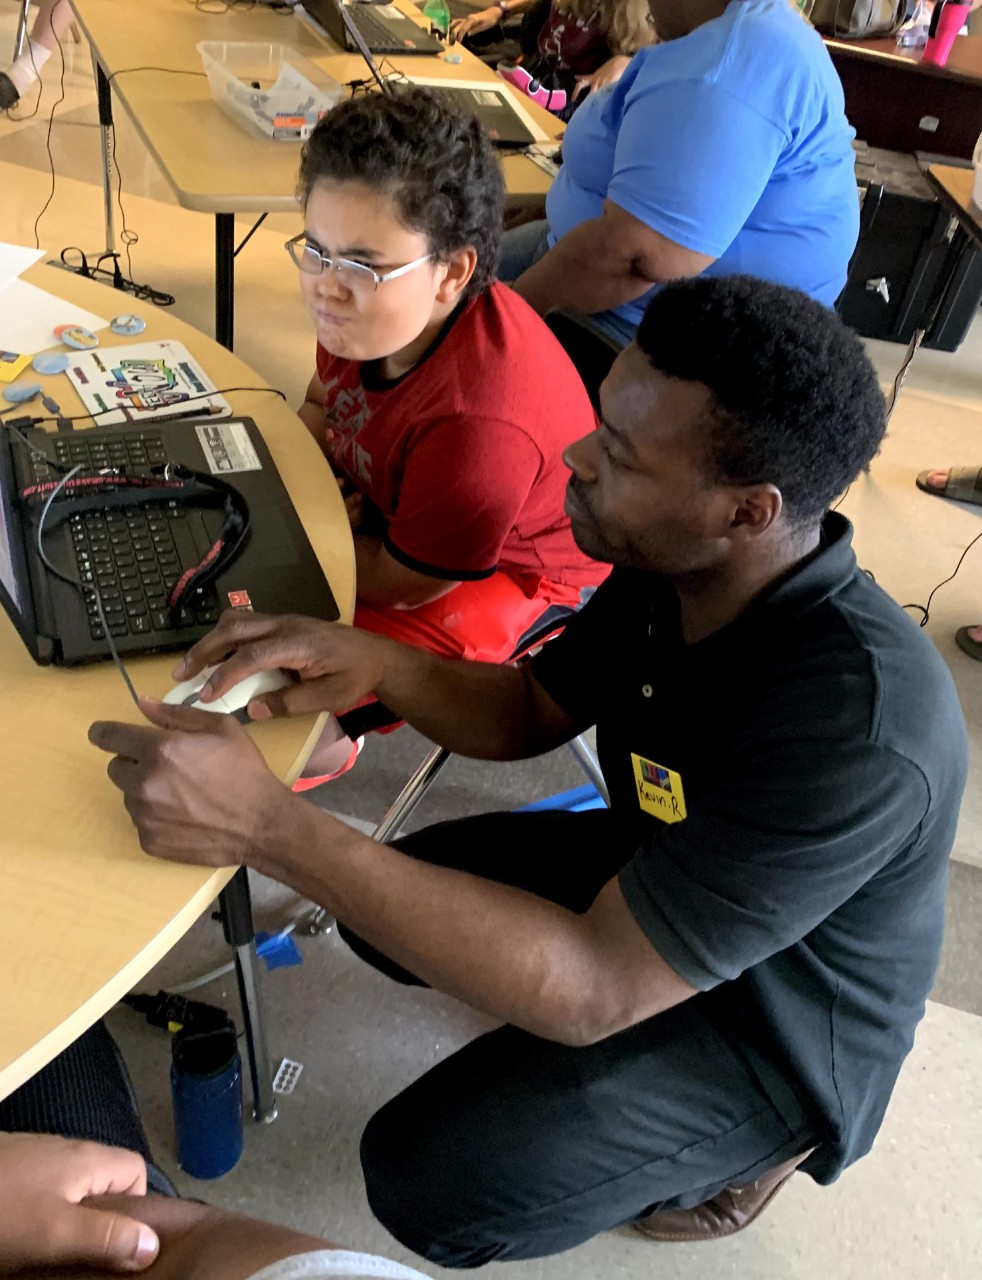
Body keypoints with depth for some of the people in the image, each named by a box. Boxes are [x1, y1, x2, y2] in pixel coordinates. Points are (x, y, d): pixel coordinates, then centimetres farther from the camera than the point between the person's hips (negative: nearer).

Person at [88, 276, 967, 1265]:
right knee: (382, 910, 8)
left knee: (427, 1181, -15)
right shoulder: (671, 567, -16)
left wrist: (271, 826, -42)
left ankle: (753, 1141, 10)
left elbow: (594, 988, -38)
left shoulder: (860, 728, -39)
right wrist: (374, 663, -23)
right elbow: (529, 711, -1)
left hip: (777, 1025, -7)